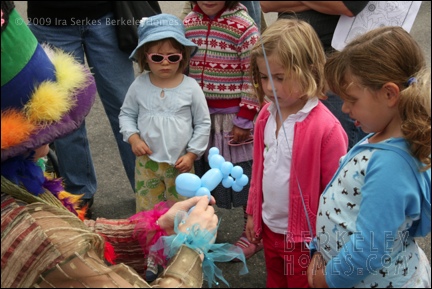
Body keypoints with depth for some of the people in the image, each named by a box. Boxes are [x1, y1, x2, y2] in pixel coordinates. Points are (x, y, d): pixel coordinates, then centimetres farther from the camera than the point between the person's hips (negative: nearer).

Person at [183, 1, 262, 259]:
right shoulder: (188, 23, 2)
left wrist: (244, 120, -15)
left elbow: (253, 76, -14)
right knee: (202, 170, 16)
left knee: (245, 174, 7)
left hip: (234, 116, -5)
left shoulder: (243, 26, -15)